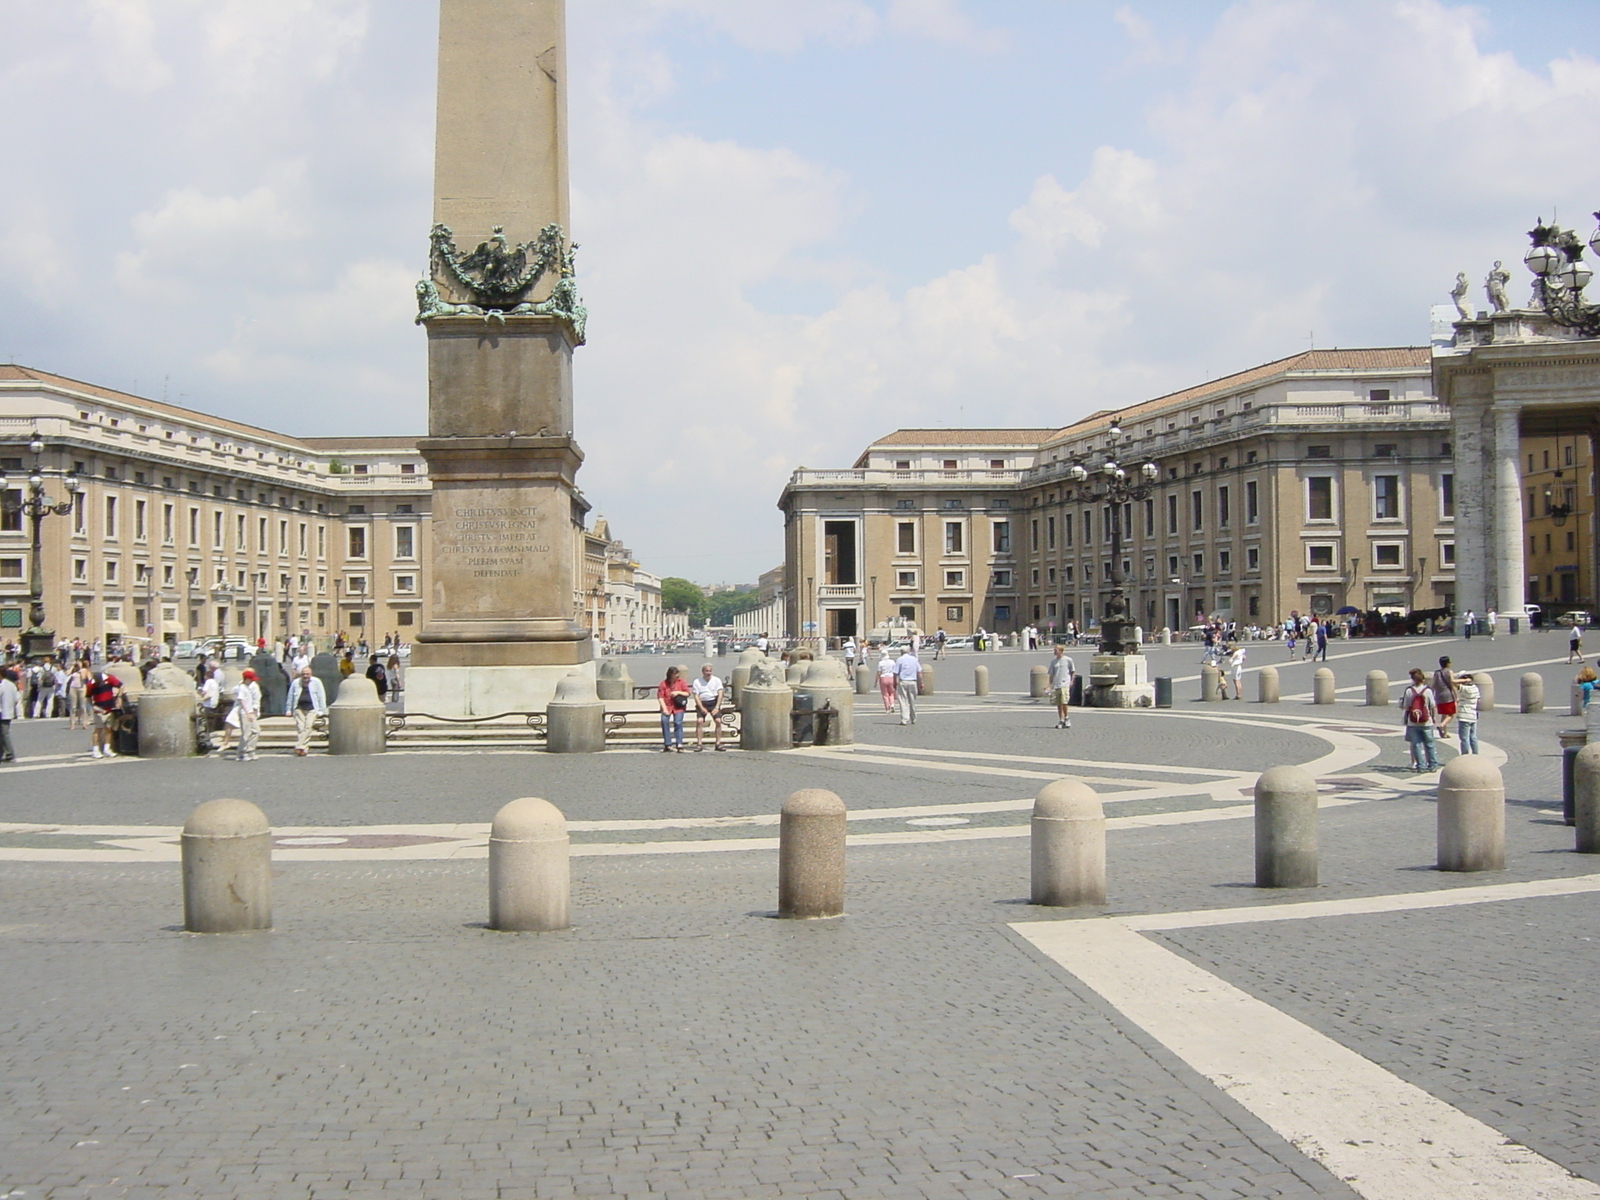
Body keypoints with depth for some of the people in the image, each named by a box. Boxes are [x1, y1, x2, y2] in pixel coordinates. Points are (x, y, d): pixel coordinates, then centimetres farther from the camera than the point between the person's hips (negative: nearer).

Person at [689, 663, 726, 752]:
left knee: (718, 720, -17)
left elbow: (720, 694, -1)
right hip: (702, 703, 0)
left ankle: (718, 743, -8)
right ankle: (699, 744, -18)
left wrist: (717, 707, -13)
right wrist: (702, 708, -14)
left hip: (714, 702, 0)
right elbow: (696, 697, 0)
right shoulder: (697, 682, 5)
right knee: (699, 721, -21)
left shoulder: (716, 680, 6)